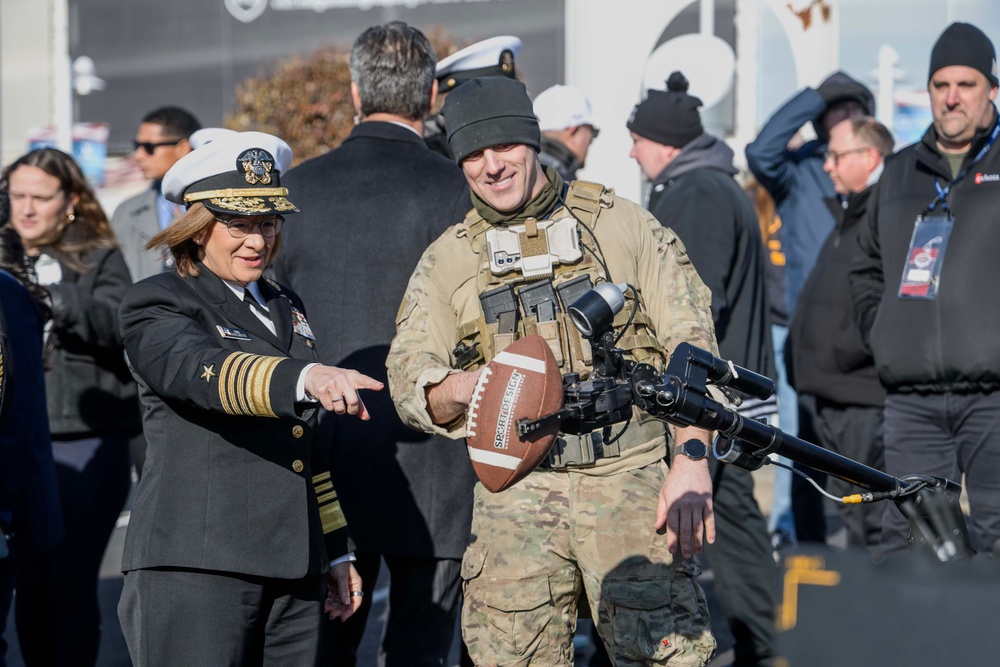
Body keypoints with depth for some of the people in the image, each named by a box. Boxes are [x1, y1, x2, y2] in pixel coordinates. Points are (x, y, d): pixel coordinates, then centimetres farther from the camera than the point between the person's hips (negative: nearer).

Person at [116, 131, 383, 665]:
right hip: (194, 572, -7)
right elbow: (207, 370, -25)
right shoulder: (156, 306, -2)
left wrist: (335, 552, 23)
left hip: (293, 574, 7)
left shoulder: (285, 309, 21)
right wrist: (307, 378, -42)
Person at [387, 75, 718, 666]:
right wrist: (463, 388, -18)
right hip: (516, 492, 2)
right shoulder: (447, 260, 13)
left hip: (630, 481, -2)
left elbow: (693, 348, 3)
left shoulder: (625, 226, 8)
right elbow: (408, 381, 6)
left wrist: (692, 459, -11)